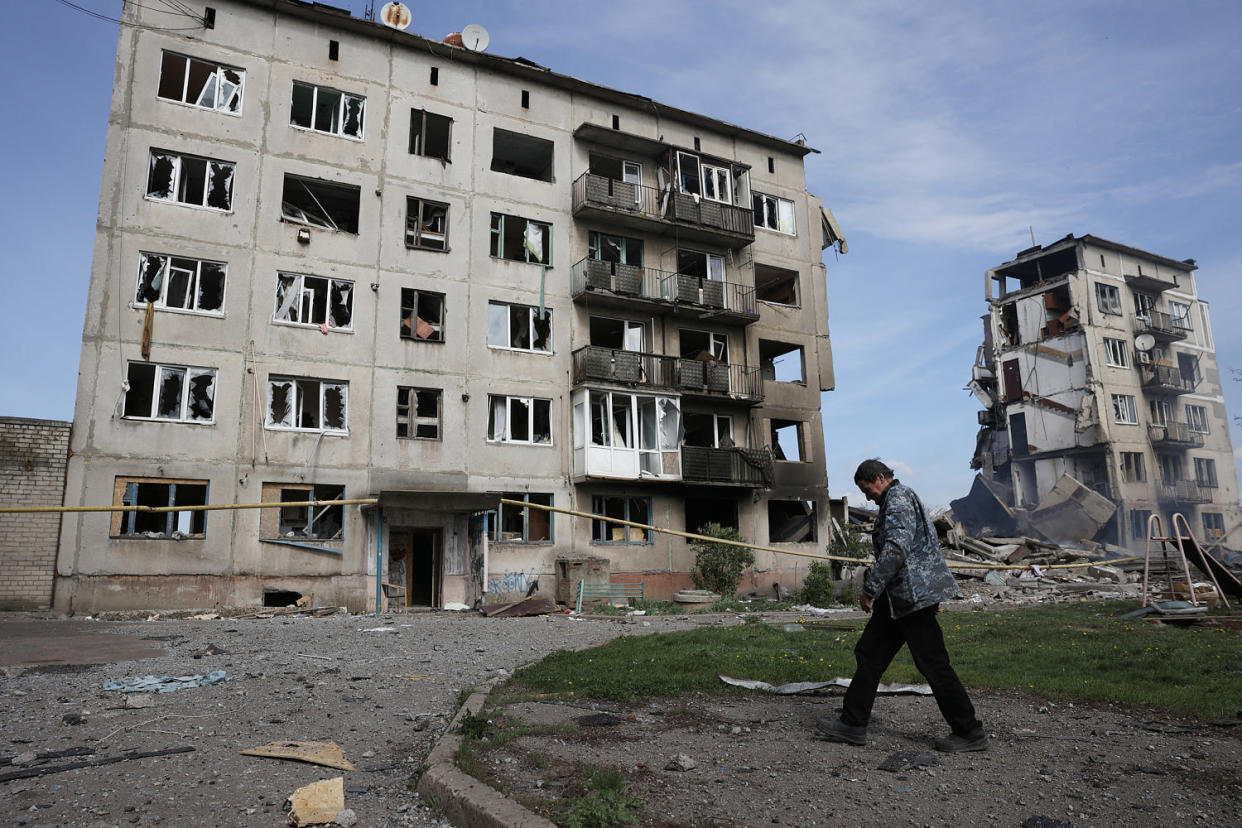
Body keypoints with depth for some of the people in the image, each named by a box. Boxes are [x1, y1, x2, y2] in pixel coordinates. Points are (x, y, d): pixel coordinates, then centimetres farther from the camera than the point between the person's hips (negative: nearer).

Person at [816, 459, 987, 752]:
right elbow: (929, 544, 25)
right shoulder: (904, 497, 20)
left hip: (911, 595, -11)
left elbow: (895, 548, -24)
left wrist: (870, 588, -20)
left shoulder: (897, 499, -12)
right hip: (900, 596, 11)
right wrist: (934, 591, 27)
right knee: (870, 653, 10)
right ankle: (852, 724, 14)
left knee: (933, 664, -2)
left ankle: (970, 733, 10)